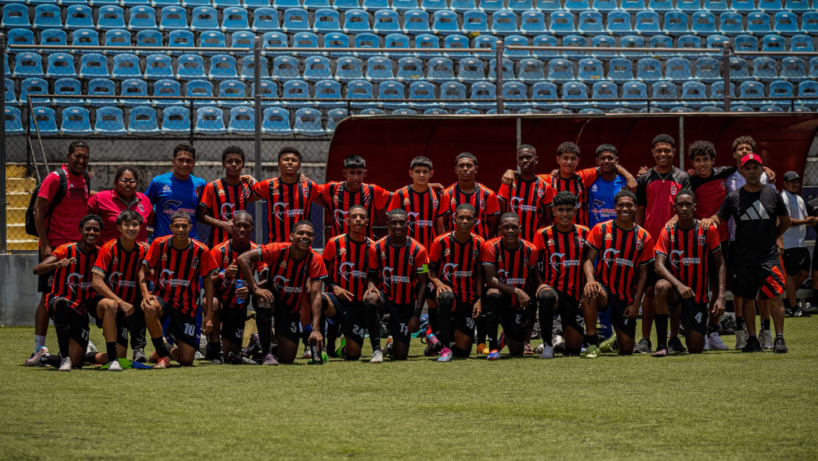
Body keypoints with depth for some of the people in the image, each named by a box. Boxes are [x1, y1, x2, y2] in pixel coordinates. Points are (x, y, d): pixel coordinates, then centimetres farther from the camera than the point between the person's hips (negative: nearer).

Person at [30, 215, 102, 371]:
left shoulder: (100, 254, 4)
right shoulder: (66, 250, -8)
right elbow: (37, 270, -19)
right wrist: (57, 264, -42)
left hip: (81, 311, 4)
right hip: (58, 299, -4)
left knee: (76, 363, -8)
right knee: (63, 304, -43)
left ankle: (43, 357, 24)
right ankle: (64, 357, -37)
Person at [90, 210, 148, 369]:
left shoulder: (142, 250, 2)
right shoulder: (109, 249, -11)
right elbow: (96, 282, -18)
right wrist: (120, 302, -25)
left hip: (126, 309, 4)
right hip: (101, 303, -4)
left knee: (120, 355, -11)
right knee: (111, 305, -41)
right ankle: (112, 359, -36)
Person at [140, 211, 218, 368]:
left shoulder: (200, 251, -8)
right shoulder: (159, 244, -9)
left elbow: (208, 281, 2)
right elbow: (143, 271, -3)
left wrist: (209, 315, -2)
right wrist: (145, 294, -23)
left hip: (186, 307, 1)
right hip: (162, 298, -1)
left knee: (186, 360, -5)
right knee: (150, 308, -40)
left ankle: (172, 352, 35)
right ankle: (162, 355, -19)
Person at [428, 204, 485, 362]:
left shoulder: (479, 243, 0)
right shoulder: (441, 242, -8)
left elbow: (479, 273, 7)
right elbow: (431, 268, 0)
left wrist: (479, 299, -2)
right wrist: (438, 283, -21)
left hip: (467, 300, 2)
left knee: (463, 350, -2)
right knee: (446, 297, -43)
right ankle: (444, 347, -33)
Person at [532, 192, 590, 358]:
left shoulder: (584, 234, 7)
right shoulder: (543, 235, -1)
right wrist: (540, 287, -12)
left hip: (574, 296, 3)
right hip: (551, 287, -3)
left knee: (573, 350, 2)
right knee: (547, 296, -43)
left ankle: (560, 341, 40)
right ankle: (547, 344, -29)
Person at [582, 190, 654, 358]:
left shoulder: (644, 237, 4)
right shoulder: (600, 230, 0)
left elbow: (642, 272, 6)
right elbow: (588, 259, -5)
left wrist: (636, 303, -3)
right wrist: (590, 279, -27)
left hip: (626, 299, 2)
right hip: (604, 289, -2)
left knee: (627, 349, -1)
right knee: (589, 292, -41)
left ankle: (617, 339, 40)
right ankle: (592, 343, -26)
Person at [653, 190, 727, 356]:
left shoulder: (708, 230, -2)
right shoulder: (668, 233, -2)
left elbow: (719, 263, 0)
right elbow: (659, 265, -13)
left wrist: (721, 297, -12)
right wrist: (678, 285, -32)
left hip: (698, 298, 0)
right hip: (676, 292, 0)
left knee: (696, 348, -6)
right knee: (662, 286, -37)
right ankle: (662, 344, -26)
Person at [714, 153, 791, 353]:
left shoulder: (772, 194, 4)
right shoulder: (734, 197, 4)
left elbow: (785, 221, 14)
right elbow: (718, 219, 4)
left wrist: (773, 238, 11)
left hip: (768, 256, -1)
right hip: (743, 258, 1)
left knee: (775, 296, -8)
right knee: (746, 299, 5)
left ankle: (779, 338, -5)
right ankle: (752, 339, 13)